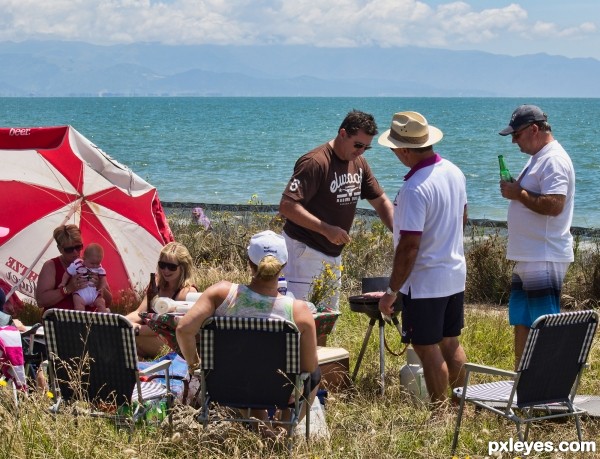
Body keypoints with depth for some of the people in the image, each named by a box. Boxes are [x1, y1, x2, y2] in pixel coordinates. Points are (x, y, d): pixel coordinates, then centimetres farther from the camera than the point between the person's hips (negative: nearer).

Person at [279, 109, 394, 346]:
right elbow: (287, 206, -24)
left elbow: (380, 201, 13)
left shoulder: (358, 163, 6)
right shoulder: (315, 162, -20)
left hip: (333, 253, 9)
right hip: (304, 250, -8)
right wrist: (327, 229, -28)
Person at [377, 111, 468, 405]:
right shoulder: (454, 172, 2)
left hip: (424, 282, -9)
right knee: (451, 344, 19)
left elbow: (409, 246, -24)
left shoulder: (415, 189, -25)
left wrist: (392, 291, -17)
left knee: (429, 350, 2)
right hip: (456, 274, 9)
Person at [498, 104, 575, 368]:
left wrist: (518, 194, -18)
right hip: (528, 258, 11)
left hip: (545, 260, -11)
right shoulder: (538, 158, 17)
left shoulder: (554, 160, -16)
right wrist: (515, 191, 10)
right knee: (522, 323, 16)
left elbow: (554, 205, -27)